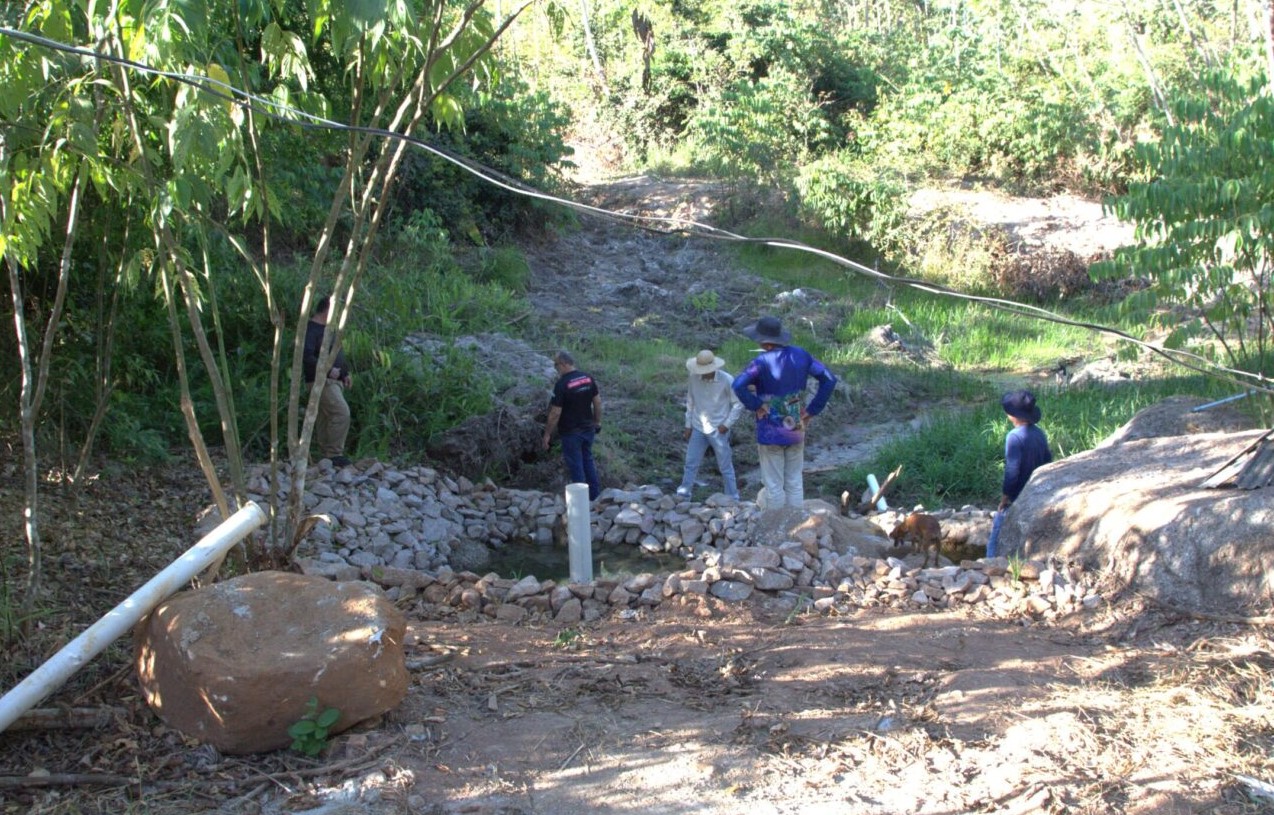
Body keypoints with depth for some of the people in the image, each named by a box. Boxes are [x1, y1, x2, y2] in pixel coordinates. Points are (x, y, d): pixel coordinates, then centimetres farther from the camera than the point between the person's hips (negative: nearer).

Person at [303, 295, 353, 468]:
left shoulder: (328, 328, 18)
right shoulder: (311, 330, -13)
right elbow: (306, 356, -23)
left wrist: (346, 373, 18)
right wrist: (328, 370, -24)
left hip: (335, 380, 10)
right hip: (322, 381, -10)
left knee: (326, 417, 10)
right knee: (341, 413, -19)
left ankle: (327, 454, 13)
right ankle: (334, 454, -16)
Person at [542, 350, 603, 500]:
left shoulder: (561, 384, -21)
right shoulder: (588, 378, -2)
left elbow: (555, 413, -19)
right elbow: (597, 402, 5)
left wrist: (547, 434, -9)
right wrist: (597, 422, 17)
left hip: (570, 432, -6)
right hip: (588, 429, 6)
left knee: (575, 466, 6)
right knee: (588, 461, 20)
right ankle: (595, 495, 27)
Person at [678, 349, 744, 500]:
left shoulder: (727, 380, -15)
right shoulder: (694, 378, -5)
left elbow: (738, 404, -7)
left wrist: (727, 424, -11)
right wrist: (688, 425, 8)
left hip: (718, 430, -3)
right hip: (698, 429, 3)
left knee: (725, 467, 4)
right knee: (690, 464, 8)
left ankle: (733, 499, 13)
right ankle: (682, 496, 17)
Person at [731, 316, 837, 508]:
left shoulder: (762, 362, -18)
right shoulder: (801, 355, -2)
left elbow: (739, 385, -33)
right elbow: (829, 379, 2)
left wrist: (756, 406, -18)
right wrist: (812, 410, 3)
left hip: (771, 433, -5)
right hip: (796, 431, 5)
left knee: (774, 486, 6)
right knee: (795, 483, 15)